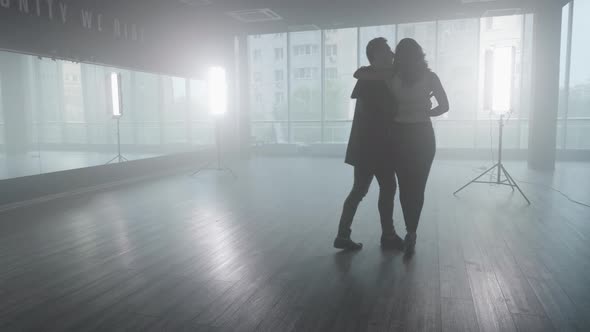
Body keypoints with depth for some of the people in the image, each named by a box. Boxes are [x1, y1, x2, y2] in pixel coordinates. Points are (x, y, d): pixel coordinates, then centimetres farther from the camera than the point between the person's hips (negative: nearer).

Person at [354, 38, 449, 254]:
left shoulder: (392, 75, -5)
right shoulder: (429, 76, -2)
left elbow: (358, 74, -9)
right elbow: (444, 106, 0)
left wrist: (375, 70, 10)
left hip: (399, 136, 0)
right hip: (423, 136, 0)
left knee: (405, 187, 12)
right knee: (417, 188, 7)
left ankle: (411, 233, 16)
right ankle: (411, 234, 2)